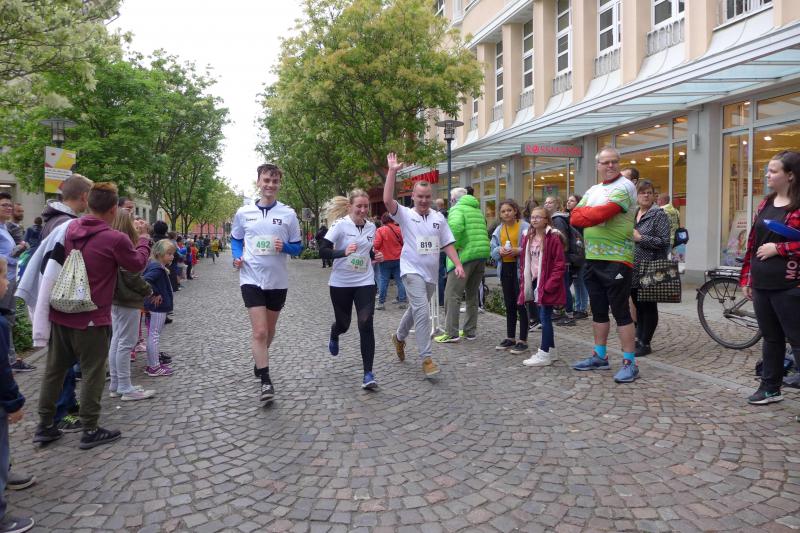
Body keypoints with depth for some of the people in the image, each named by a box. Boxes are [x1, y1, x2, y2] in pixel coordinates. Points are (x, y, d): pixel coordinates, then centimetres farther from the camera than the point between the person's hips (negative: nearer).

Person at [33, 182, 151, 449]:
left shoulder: (70, 228, 2)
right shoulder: (116, 239, -18)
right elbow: (138, 264, 0)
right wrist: (144, 237, 15)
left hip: (61, 313, 7)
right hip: (91, 318, -6)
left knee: (54, 369, 16)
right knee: (93, 373, 5)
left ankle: (45, 425, 26)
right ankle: (90, 430, 14)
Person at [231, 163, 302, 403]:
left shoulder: (288, 213, -1)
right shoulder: (243, 213, 1)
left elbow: (298, 247, 4)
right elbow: (235, 240, 16)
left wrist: (285, 247, -17)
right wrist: (237, 257, -4)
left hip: (277, 280, 2)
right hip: (251, 278, -1)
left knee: (269, 330, 17)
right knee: (259, 331, -11)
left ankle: (260, 361, 45)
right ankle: (265, 382, -2)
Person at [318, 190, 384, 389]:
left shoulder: (371, 227, 4)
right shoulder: (340, 225, -10)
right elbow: (323, 250, -16)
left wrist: (375, 256, 0)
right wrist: (343, 252, -31)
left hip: (365, 282, 2)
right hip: (341, 283, -2)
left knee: (366, 324, -11)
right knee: (343, 323, 12)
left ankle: (368, 374, -6)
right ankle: (334, 336, 53)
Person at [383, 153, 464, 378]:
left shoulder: (438, 218, 7)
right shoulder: (405, 215, -5)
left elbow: (447, 244, 10)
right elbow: (387, 200, -22)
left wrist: (458, 264, -2)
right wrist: (392, 171, -22)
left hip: (432, 273, 5)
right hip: (412, 271, -5)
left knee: (416, 309, 20)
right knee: (422, 311, -17)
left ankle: (399, 337, 46)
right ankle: (426, 359, -12)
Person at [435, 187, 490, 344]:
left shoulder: (457, 209, -4)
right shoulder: (478, 210, 20)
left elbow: (456, 226, -25)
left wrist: (455, 246, -14)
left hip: (464, 255, -8)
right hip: (482, 254, 8)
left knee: (452, 294, -3)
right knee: (472, 294, 17)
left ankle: (451, 333, -6)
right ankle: (470, 331, 22)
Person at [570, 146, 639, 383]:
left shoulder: (624, 186, -7)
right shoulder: (592, 190, 17)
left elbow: (601, 214, -21)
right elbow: (576, 217, 4)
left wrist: (586, 213, -3)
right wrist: (594, 213, -13)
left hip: (616, 260, -8)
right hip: (593, 258, 8)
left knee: (621, 312, -5)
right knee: (598, 310, 14)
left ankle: (630, 363, 3)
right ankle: (600, 356, 26)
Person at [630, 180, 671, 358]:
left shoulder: (659, 215, -6)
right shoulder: (633, 214, 14)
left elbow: (664, 242, -15)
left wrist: (640, 238, -17)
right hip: (633, 269, 6)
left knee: (648, 306, 1)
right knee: (637, 305, 13)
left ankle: (645, 343, 8)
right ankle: (638, 339, 23)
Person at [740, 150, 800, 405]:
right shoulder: (765, 204, 13)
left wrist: (778, 248, -16)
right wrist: (746, 277, 14)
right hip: (761, 284, 7)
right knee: (771, 338, 16)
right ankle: (770, 387, 28)